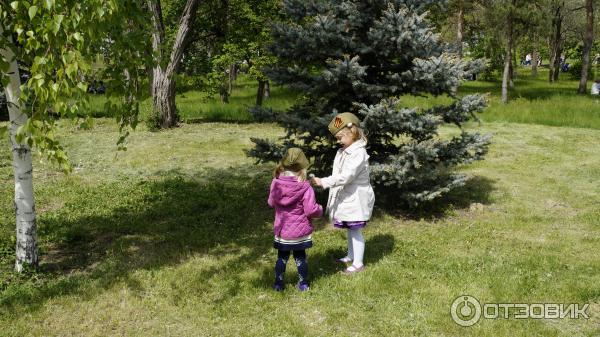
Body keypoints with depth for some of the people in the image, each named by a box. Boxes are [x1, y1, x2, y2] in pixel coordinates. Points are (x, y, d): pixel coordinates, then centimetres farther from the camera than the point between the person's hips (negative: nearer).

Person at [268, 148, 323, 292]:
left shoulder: (276, 183, -8)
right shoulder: (305, 187, -19)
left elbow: (271, 203, 6)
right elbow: (311, 210, -20)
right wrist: (320, 210, 1)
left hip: (282, 231, 2)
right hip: (300, 231, -2)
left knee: (282, 258, 16)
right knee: (300, 258, 13)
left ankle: (278, 283, 22)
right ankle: (303, 284, 24)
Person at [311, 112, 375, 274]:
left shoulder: (359, 153, -21)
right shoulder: (342, 152, 9)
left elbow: (346, 176, -29)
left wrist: (323, 182, -32)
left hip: (356, 200, -8)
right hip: (346, 199, 8)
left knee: (355, 230, 0)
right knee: (350, 229, 20)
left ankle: (358, 263, 11)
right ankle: (351, 256, 35)